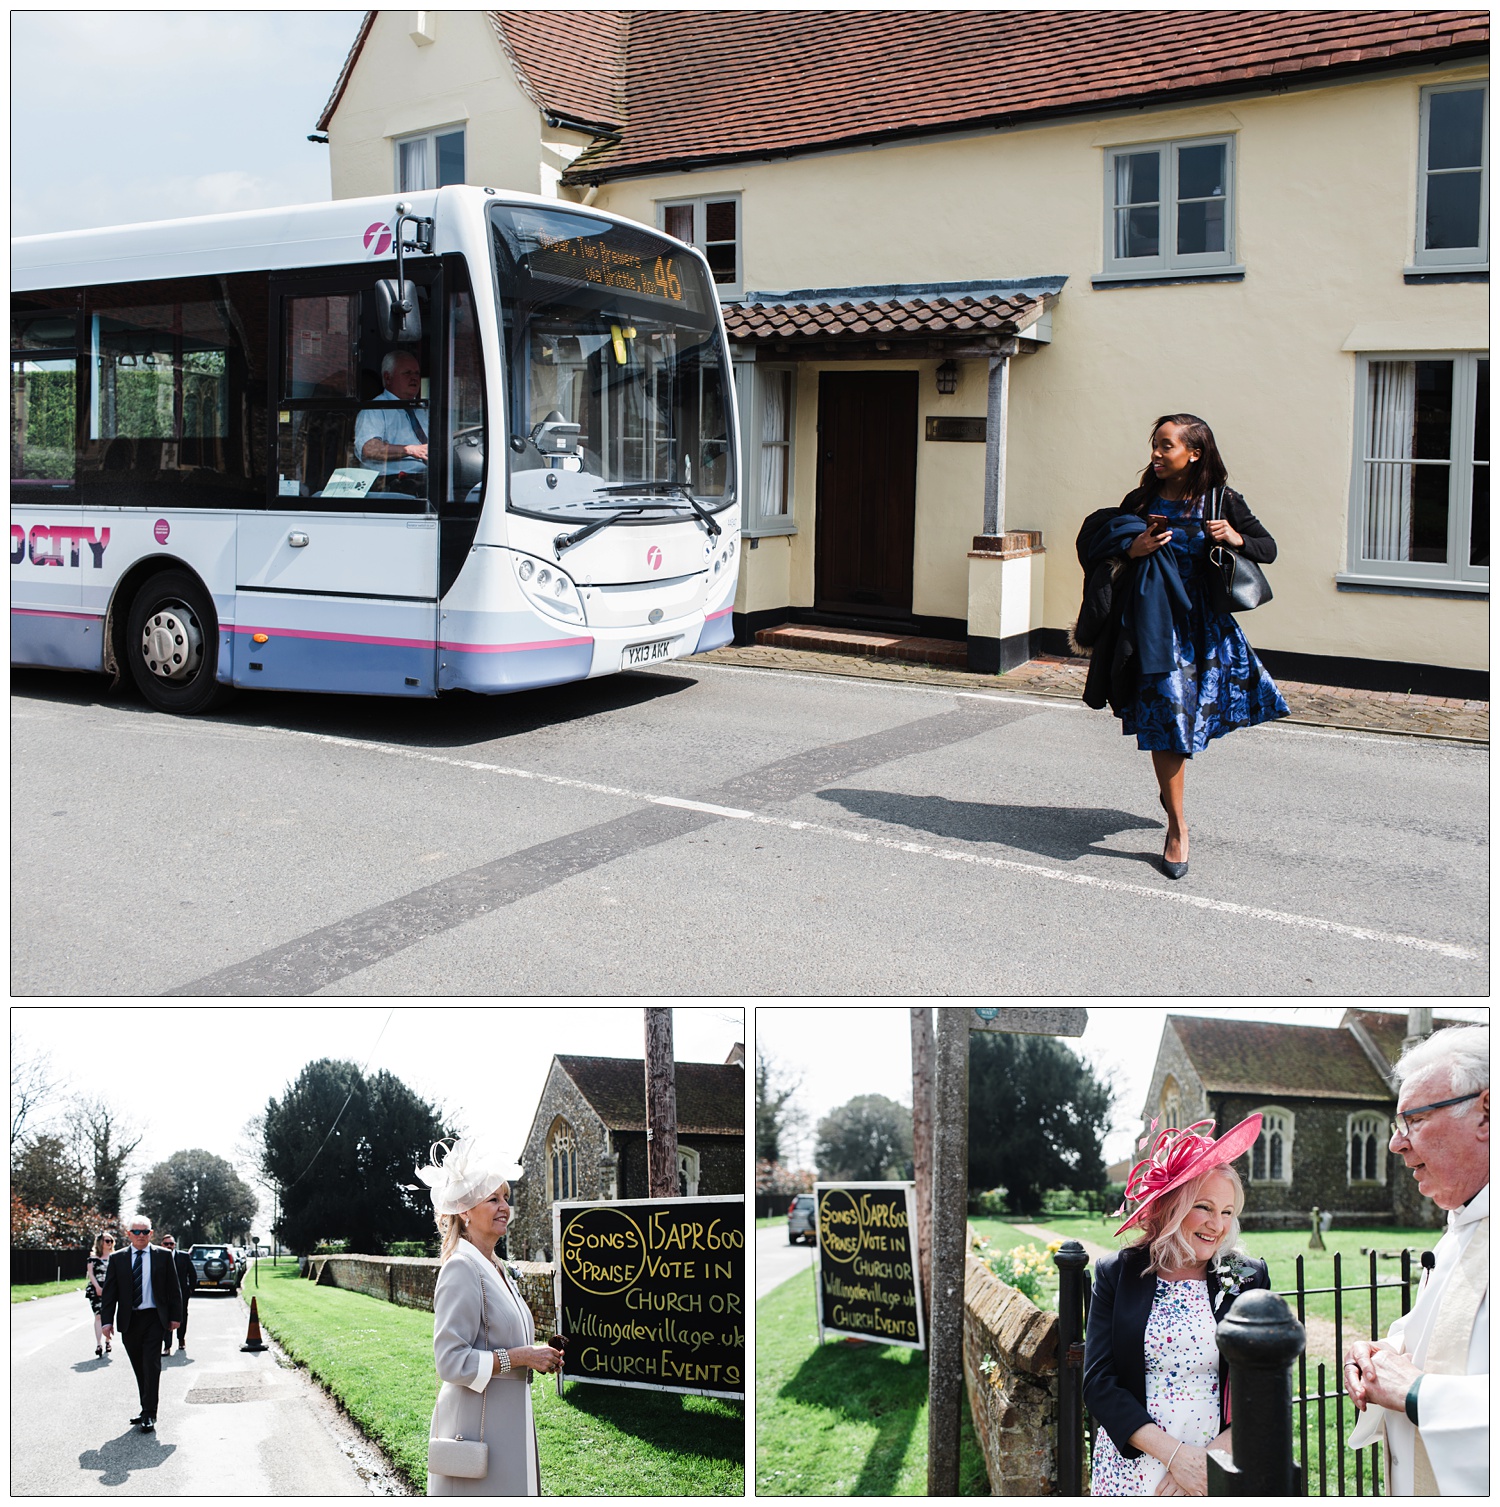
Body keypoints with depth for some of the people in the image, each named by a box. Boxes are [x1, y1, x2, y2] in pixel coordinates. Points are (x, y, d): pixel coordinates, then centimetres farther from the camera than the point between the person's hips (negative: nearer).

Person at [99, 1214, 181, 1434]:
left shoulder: (163, 1256, 3)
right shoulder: (117, 1259, 6)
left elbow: (173, 1289, 5)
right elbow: (109, 1292, 4)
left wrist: (175, 1316, 1)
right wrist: (107, 1320, -4)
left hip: (154, 1319, -2)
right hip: (129, 1321, 2)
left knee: (151, 1367, -8)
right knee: (139, 1370, 10)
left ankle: (149, 1416, -7)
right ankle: (146, 1409, 21)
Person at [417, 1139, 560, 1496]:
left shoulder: (496, 1269, 13)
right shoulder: (461, 1269, -15)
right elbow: (451, 1361, -21)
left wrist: (534, 1354, 7)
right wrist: (520, 1357, -18)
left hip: (506, 1422, 9)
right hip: (476, 1424, -9)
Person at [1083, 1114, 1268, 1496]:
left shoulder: (1246, 1278, 0)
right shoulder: (1117, 1274, -2)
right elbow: (1099, 1381, -7)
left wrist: (1216, 1456, -16)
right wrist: (1174, 1454, -17)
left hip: (1221, 1470, 0)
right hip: (1132, 1466, 0)